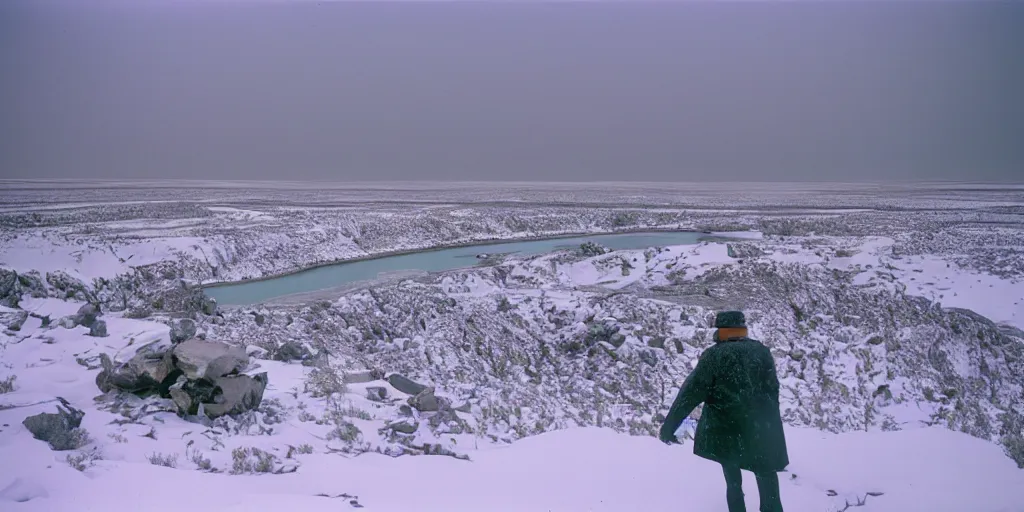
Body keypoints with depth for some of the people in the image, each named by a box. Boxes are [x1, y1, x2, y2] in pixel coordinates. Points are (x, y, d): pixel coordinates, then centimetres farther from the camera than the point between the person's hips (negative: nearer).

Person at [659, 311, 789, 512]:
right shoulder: (762, 351, 2)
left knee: (732, 480, 17)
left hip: (725, 429, -1)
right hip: (760, 429, 2)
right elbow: (772, 391, 5)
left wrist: (669, 425, -10)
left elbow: (691, 392, -12)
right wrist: (770, 423, 16)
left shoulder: (714, 355, -8)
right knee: (766, 474, 16)